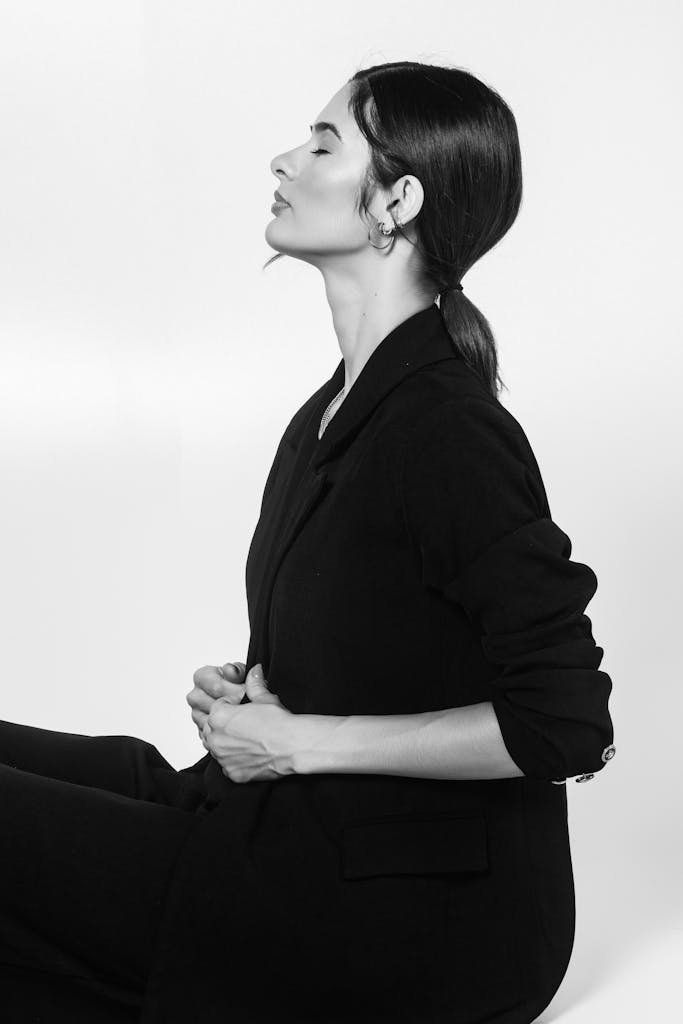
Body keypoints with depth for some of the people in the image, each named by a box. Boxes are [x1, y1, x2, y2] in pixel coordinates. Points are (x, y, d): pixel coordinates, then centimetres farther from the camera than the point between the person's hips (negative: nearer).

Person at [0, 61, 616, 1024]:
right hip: (311, 818, 9)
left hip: (419, 916, -9)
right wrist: (251, 689, 0)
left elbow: (566, 723, -23)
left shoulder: (448, 434, -21)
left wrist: (303, 740, -17)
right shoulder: (342, 404, 7)